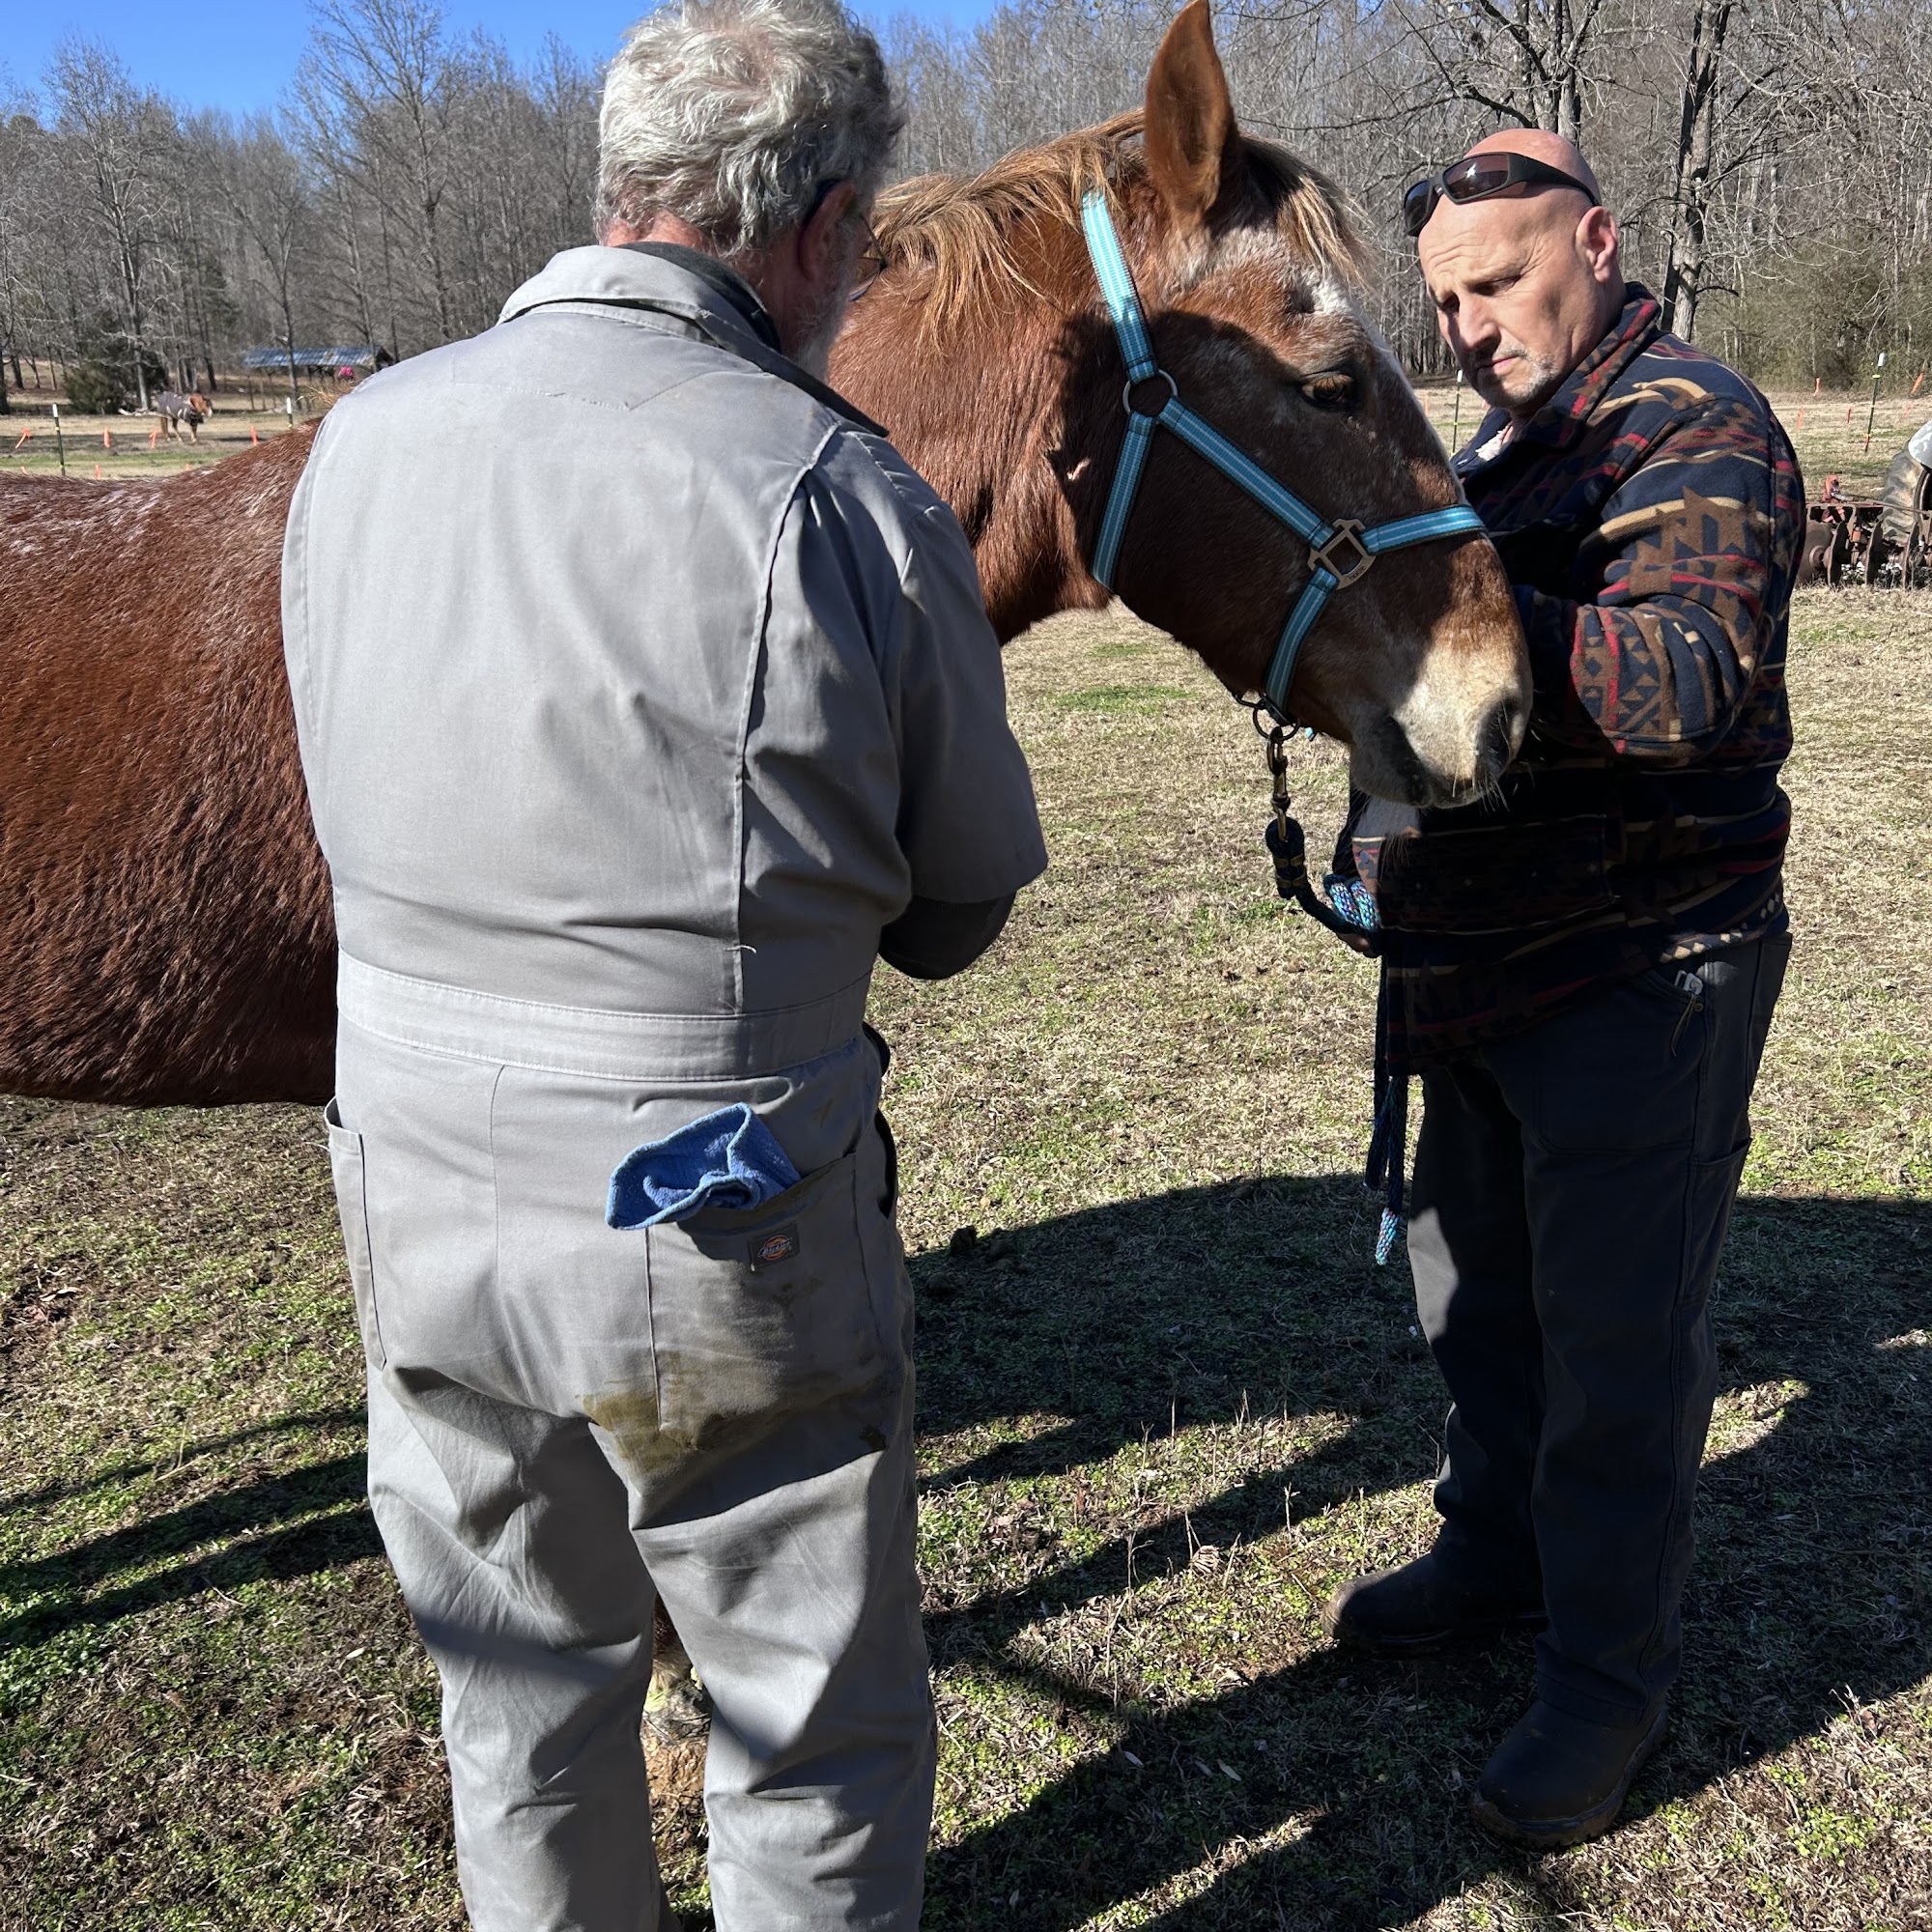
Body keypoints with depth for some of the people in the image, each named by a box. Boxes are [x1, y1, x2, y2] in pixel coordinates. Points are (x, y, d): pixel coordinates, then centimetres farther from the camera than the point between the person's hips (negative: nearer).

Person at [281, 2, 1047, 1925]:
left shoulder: (358, 440, -2)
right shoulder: (846, 498, -17)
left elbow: (361, 801, 9)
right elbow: (962, 905, -5)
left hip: (416, 1201, 6)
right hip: (723, 1231, -5)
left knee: (521, 1696, 26)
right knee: (817, 1735, 19)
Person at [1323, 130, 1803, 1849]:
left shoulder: (1699, 432, -12)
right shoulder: (1503, 445, 16)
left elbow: (1688, 684, -28)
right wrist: (1377, 834, 8)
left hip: (1640, 979, -9)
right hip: (1476, 967, 9)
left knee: (1617, 1338, 1)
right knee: (1478, 1289, 19)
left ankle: (1609, 1674, 18)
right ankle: (1496, 1551, 39)